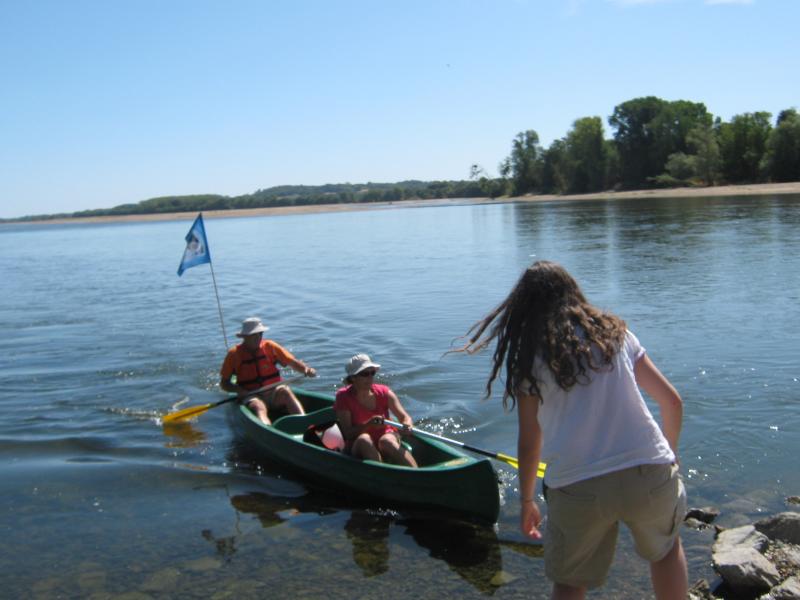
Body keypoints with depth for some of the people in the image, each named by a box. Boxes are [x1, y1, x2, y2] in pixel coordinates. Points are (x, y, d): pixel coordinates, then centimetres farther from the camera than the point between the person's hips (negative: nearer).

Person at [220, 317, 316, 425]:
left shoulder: (270, 346, 7)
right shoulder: (234, 353, 3)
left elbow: (292, 362, 3)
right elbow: (224, 383, 6)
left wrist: (306, 369, -18)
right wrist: (239, 390, -14)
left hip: (274, 393, 2)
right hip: (251, 396, -2)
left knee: (285, 391, -30)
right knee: (258, 407, -34)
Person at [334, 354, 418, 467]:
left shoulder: (384, 392, 0)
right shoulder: (343, 397, -6)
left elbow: (405, 417, -4)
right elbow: (347, 434, -13)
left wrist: (407, 426, -28)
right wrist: (368, 425, -30)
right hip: (358, 449, -1)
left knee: (386, 441, -32)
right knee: (364, 439, -33)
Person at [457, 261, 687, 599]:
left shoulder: (528, 356, 7)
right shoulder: (614, 331, 13)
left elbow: (529, 444, 8)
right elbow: (671, 401, 14)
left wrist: (527, 501, 22)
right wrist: (669, 451, 31)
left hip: (576, 490, -2)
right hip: (648, 473, 2)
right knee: (666, 547, 32)